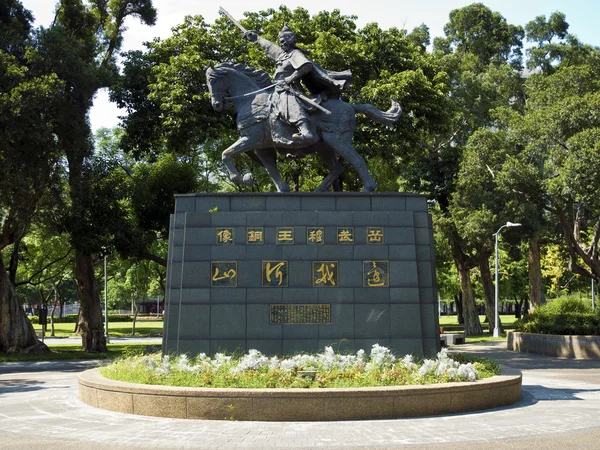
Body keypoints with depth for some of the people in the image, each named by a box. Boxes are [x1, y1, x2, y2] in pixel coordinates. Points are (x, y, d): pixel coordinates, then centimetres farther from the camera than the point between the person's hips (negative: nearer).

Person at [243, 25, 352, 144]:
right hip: (279, 91, 11)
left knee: (290, 105, -37)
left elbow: (307, 66, -18)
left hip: (289, 90, -11)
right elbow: (268, 45, 43)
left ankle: (306, 133, -60)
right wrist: (256, 38, 55)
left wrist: (290, 78, -18)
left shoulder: (295, 54, 0)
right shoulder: (281, 53, 26)